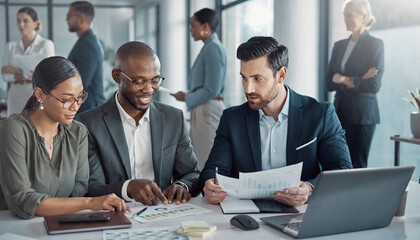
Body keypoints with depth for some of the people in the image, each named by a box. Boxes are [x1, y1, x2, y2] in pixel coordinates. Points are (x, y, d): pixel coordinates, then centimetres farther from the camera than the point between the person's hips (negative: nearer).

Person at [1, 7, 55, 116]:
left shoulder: (46, 44, 1)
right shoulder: (11, 46, 12)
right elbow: (5, 75, 2)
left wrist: (17, 71, -11)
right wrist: (27, 76, -14)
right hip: (16, 98, 4)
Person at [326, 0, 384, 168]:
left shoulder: (375, 44, -3)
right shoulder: (339, 46, 14)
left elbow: (374, 85, -11)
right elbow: (329, 83, 6)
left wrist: (344, 80, -7)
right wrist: (358, 80, -8)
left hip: (362, 114, -5)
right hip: (340, 112, 6)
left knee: (357, 166, -1)